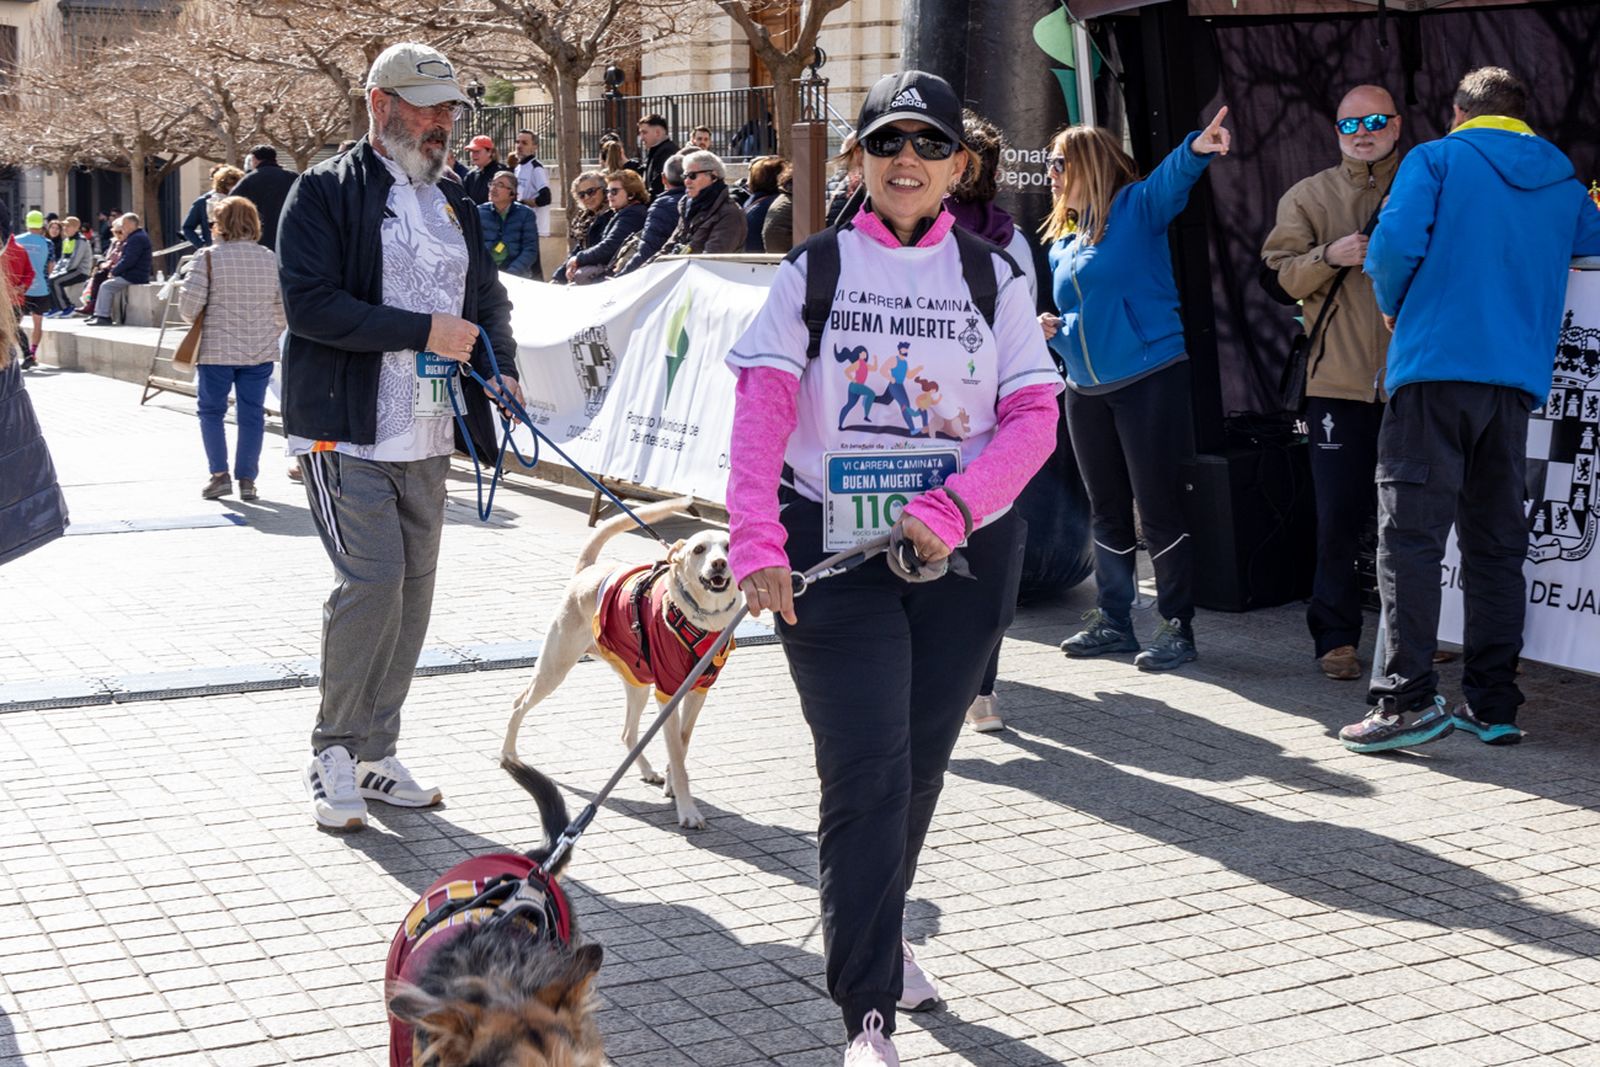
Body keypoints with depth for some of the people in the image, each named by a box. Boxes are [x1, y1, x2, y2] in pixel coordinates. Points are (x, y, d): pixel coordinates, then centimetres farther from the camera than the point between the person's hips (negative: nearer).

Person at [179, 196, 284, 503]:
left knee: (211, 410, 11)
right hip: (261, 351, 3)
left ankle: (219, 474, 5)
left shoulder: (208, 258, -8)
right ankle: (247, 479, 9)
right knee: (251, 413, 8)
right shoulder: (271, 260, 3)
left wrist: (198, 321, 9)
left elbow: (189, 304, -13)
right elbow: (282, 308, 7)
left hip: (217, 350, -3)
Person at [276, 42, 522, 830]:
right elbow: (309, 303, -16)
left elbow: (488, 299, 24)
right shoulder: (326, 191, -5)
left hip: (426, 439, 7)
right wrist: (426, 331, -19)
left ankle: (374, 756, 19)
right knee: (373, 580, -15)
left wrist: (500, 367, 3)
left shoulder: (454, 204, 16)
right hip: (346, 432, -7)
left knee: (414, 588, 8)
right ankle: (332, 755, 1)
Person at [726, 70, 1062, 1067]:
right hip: (833, 549, -3)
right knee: (866, 771, -10)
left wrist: (953, 507, -18)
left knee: (920, 762, 14)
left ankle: (874, 932, 38)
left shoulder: (992, 276, 5)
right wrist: (756, 543, -22)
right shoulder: (814, 270, 0)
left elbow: (1034, 418, -3)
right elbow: (761, 409, -10)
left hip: (964, 552, 3)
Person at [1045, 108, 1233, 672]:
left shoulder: (1135, 209, -4)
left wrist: (1195, 150, -48)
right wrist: (1056, 329, 3)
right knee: (1106, 512, 14)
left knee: (1159, 508, -5)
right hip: (1087, 390, 8)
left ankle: (1177, 626, 3)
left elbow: (1170, 180, -26)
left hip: (1149, 380, -8)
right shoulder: (1061, 242, 17)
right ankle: (1113, 621, 24)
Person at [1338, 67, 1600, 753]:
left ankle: (1408, 701, -13)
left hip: (1436, 368, -5)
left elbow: (1396, 244, -11)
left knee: (1411, 535, -6)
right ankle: (1492, 704, 11)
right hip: (1517, 380, 5)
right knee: (1497, 541, 10)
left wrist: (1391, 304, 7)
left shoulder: (1436, 160, 2)